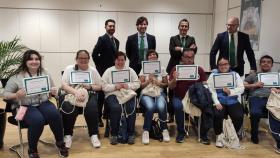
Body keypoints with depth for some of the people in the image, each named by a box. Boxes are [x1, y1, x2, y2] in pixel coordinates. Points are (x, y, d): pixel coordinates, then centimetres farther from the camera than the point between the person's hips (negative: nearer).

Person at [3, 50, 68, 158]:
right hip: (26, 106, -3)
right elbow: (5, 94, 2)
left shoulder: (46, 74, 12)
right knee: (37, 120, -34)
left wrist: (54, 92, -7)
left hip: (44, 103, 3)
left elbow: (52, 92, 18)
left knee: (55, 114, -30)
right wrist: (16, 95, -19)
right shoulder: (17, 76, 1)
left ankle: (60, 143, -6)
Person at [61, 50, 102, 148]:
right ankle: (67, 135, -14)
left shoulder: (93, 70, 11)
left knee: (92, 108, -32)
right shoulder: (69, 69, 5)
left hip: (89, 95, 1)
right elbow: (63, 85, -8)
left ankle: (94, 135, -17)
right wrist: (76, 92, -27)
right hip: (72, 95, -1)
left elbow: (100, 87, 12)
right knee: (68, 109, -34)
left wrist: (90, 86, -11)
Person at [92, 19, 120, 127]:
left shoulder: (116, 41, 16)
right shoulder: (102, 39, -7)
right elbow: (94, 54, -14)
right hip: (103, 71, -7)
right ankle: (98, 118, 7)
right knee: (101, 94, -2)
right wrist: (100, 66, -9)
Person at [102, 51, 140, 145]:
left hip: (128, 94, 2)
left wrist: (128, 86, -6)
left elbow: (137, 84, 13)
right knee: (116, 108, -35)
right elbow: (103, 86, 4)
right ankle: (114, 134, -17)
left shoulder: (130, 70, 20)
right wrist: (115, 86, -11)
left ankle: (131, 134, -15)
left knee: (131, 108, -31)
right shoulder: (109, 71, 14)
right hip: (113, 95, -1)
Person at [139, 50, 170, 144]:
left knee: (161, 107, -33)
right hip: (146, 94, -1)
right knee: (150, 107, -35)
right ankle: (146, 131, -23)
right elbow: (141, 85, 3)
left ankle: (164, 130, -15)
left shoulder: (162, 69, 11)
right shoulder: (144, 69, 8)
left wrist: (158, 83, -8)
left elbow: (166, 84, 11)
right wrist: (148, 80, -13)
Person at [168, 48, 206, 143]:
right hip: (179, 97, -1)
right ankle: (181, 132, -10)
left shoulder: (199, 69, 5)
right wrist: (174, 79, -21)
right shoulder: (176, 69, 2)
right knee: (178, 106, -32)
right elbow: (170, 87, -1)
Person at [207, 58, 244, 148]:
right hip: (219, 102, -1)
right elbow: (211, 90, -4)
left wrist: (230, 91, -18)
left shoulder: (235, 74, 12)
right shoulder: (213, 75, 7)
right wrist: (216, 102, -18)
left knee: (239, 116, -24)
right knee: (217, 115, -30)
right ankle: (219, 136, -4)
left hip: (233, 102, 2)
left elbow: (241, 89, 1)